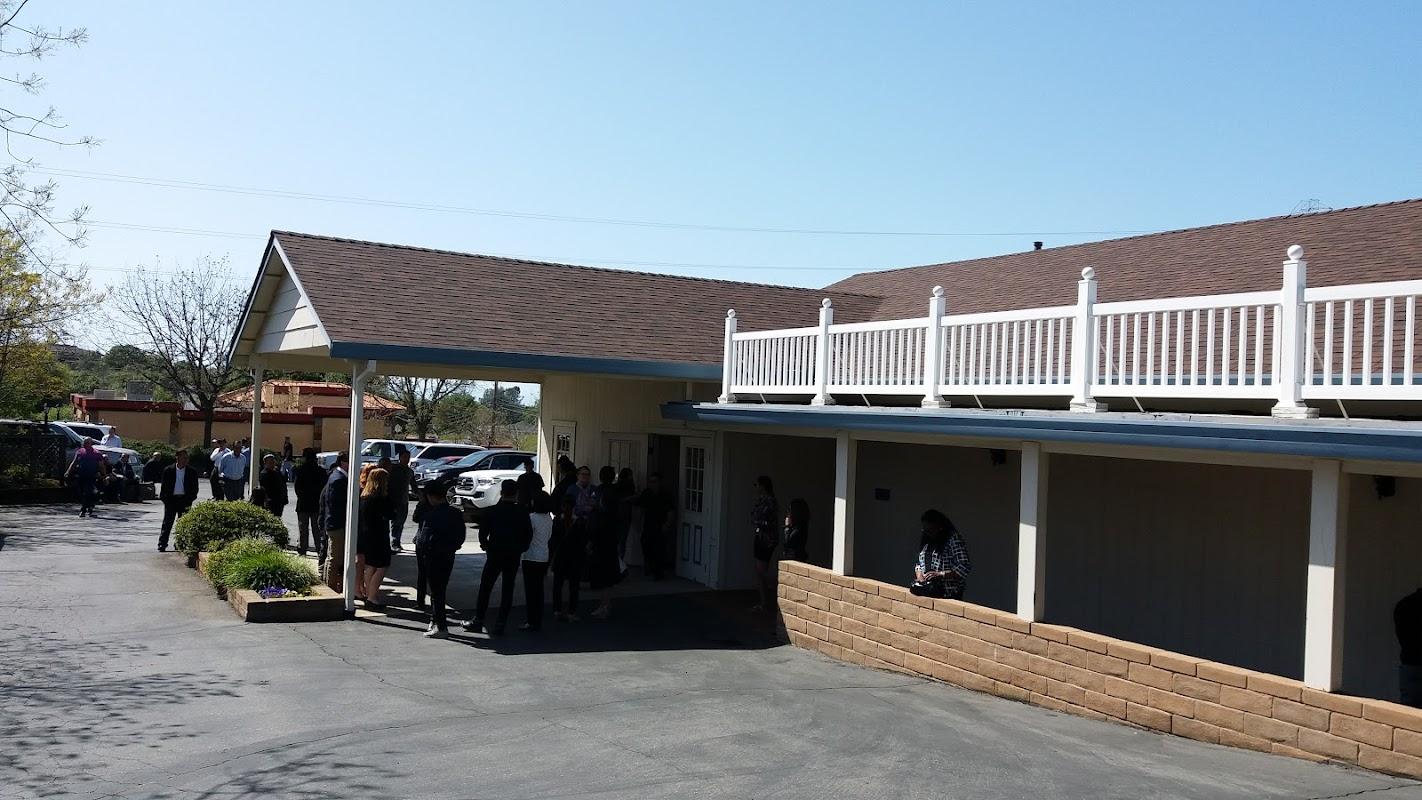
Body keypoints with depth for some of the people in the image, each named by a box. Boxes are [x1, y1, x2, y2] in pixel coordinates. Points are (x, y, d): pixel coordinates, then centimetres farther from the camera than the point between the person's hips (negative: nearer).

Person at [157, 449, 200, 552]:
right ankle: (162, 545, 0)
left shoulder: (192, 472, 4)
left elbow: (195, 488, 6)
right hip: (171, 499, -1)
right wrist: (165, 499, -4)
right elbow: (163, 486, 5)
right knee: (167, 523, -2)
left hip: (184, 500, 1)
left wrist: (189, 500, -4)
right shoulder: (168, 471, 2)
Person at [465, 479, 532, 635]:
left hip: (494, 555, -2)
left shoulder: (492, 511, -8)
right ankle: (501, 625, 6)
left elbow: (482, 533, -7)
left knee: (485, 588, 9)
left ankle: (478, 621, 12)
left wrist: (486, 545, 11)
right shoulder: (522, 513, -3)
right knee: (507, 590, 7)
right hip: (513, 557, 2)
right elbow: (528, 535, -1)